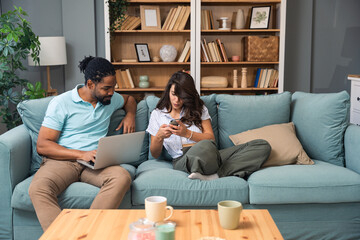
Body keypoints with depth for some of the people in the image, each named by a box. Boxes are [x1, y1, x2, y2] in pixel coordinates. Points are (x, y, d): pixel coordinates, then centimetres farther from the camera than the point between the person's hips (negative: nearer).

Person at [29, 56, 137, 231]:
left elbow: (129, 99, 39)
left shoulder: (110, 99, 14)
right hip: (61, 160, -2)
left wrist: (130, 115, 14)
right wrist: (81, 154, -17)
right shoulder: (61, 103, -1)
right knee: (38, 188, -36)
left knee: (122, 177, -32)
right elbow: (42, 145, -5)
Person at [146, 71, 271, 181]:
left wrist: (188, 133, -8)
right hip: (182, 159, -5)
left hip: (210, 156, 5)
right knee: (205, 145, -45)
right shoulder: (157, 114, 17)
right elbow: (155, 154, 15)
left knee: (263, 146, -20)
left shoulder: (198, 109, 21)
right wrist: (159, 137, -7)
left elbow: (211, 138, 9)